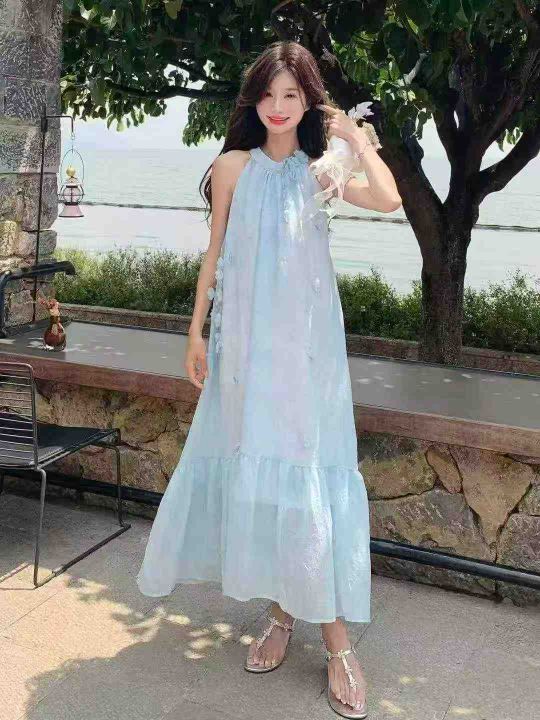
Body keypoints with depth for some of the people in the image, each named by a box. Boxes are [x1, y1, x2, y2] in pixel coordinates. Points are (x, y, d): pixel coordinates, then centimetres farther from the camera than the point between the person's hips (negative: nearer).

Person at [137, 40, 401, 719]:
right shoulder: (234, 166, 4)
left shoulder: (320, 172, 1)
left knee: (310, 469, -1)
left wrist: (354, 135, -6)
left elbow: (388, 199, -17)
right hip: (245, 339, 2)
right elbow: (215, 252, 7)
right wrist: (197, 331, 6)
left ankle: (334, 634, 7)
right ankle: (281, 611, 24)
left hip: (306, 341, -1)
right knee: (253, 469, 7)